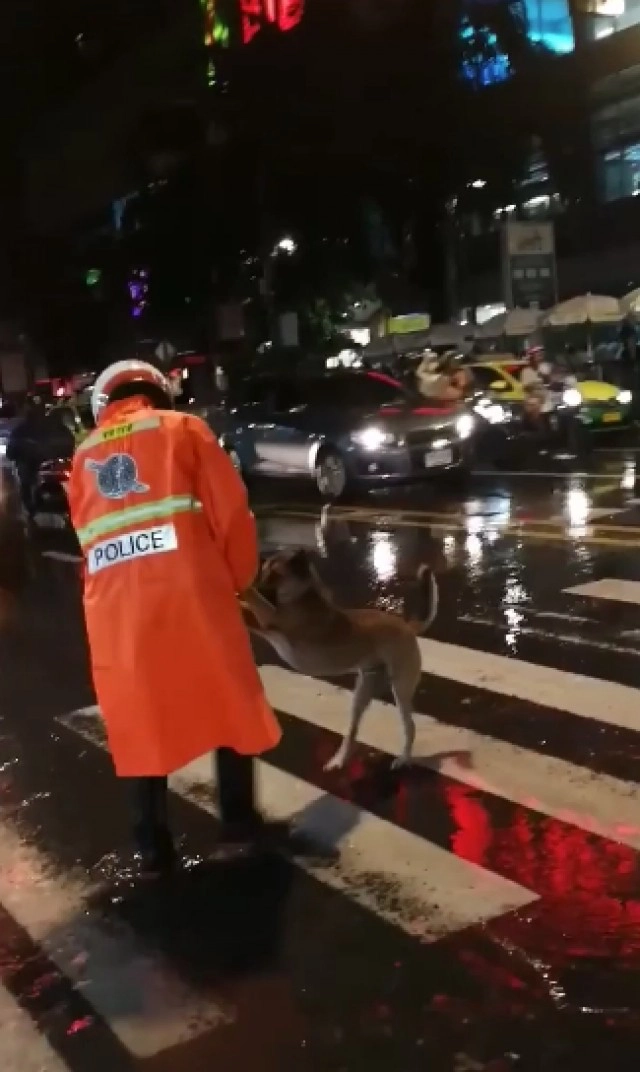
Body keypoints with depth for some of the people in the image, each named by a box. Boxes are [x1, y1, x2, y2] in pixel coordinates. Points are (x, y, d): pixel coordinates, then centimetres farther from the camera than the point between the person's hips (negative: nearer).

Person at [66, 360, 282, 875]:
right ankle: (240, 817, 25)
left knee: (139, 724, 14)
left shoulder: (84, 456, 20)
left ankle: (153, 845, 20)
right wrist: (238, 577, 12)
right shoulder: (182, 427, 8)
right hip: (190, 596, -3)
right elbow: (231, 509, 0)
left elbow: (88, 534, 17)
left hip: (114, 611, 3)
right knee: (230, 704, 16)